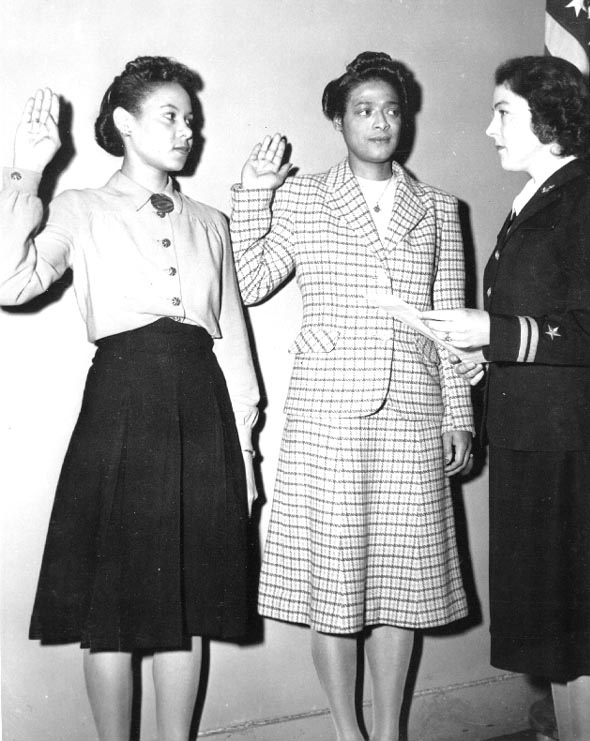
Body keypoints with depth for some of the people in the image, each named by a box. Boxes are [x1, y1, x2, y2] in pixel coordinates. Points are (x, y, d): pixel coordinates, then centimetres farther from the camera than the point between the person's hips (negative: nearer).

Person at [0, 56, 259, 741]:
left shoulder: (208, 223, 16)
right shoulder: (81, 211, 5)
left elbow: (233, 332, 14)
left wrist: (242, 439, 9)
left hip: (200, 409, 4)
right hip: (121, 404, -3)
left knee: (188, 603, 9)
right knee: (111, 604, 3)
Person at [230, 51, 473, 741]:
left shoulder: (437, 208, 12)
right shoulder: (300, 199, 7)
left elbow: (450, 319, 11)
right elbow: (249, 284, 0)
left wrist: (457, 414, 7)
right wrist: (253, 192, -6)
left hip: (413, 413, 2)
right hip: (328, 411, -2)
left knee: (403, 574, 8)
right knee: (333, 573, 3)